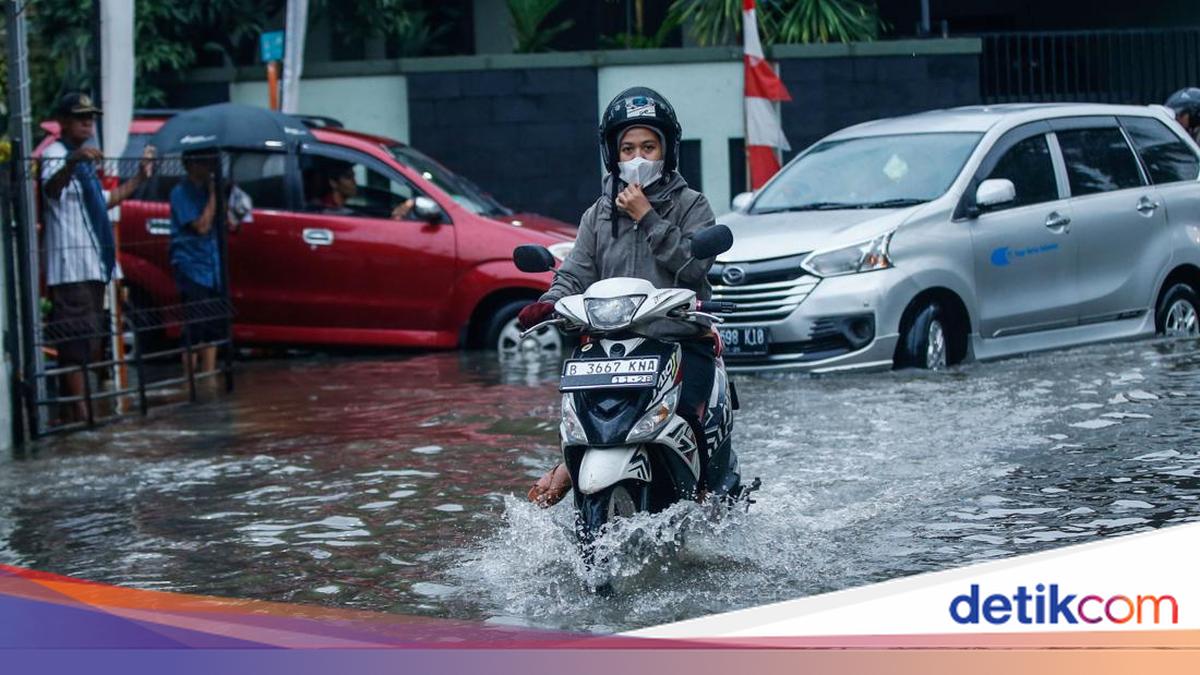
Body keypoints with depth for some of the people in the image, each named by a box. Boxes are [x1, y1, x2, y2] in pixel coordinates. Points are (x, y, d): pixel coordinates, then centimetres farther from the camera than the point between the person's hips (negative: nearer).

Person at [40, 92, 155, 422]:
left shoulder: (84, 161, 20)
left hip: (93, 265, 10)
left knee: (88, 343, 13)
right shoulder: (56, 155, -9)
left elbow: (103, 200, 34)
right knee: (77, 343, -14)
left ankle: (74, 411, 19)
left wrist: (139, 178, 37)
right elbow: (50, 188, -32)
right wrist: (72, 162, -52)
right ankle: (79, 411, -17)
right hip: (71, 266, -10)